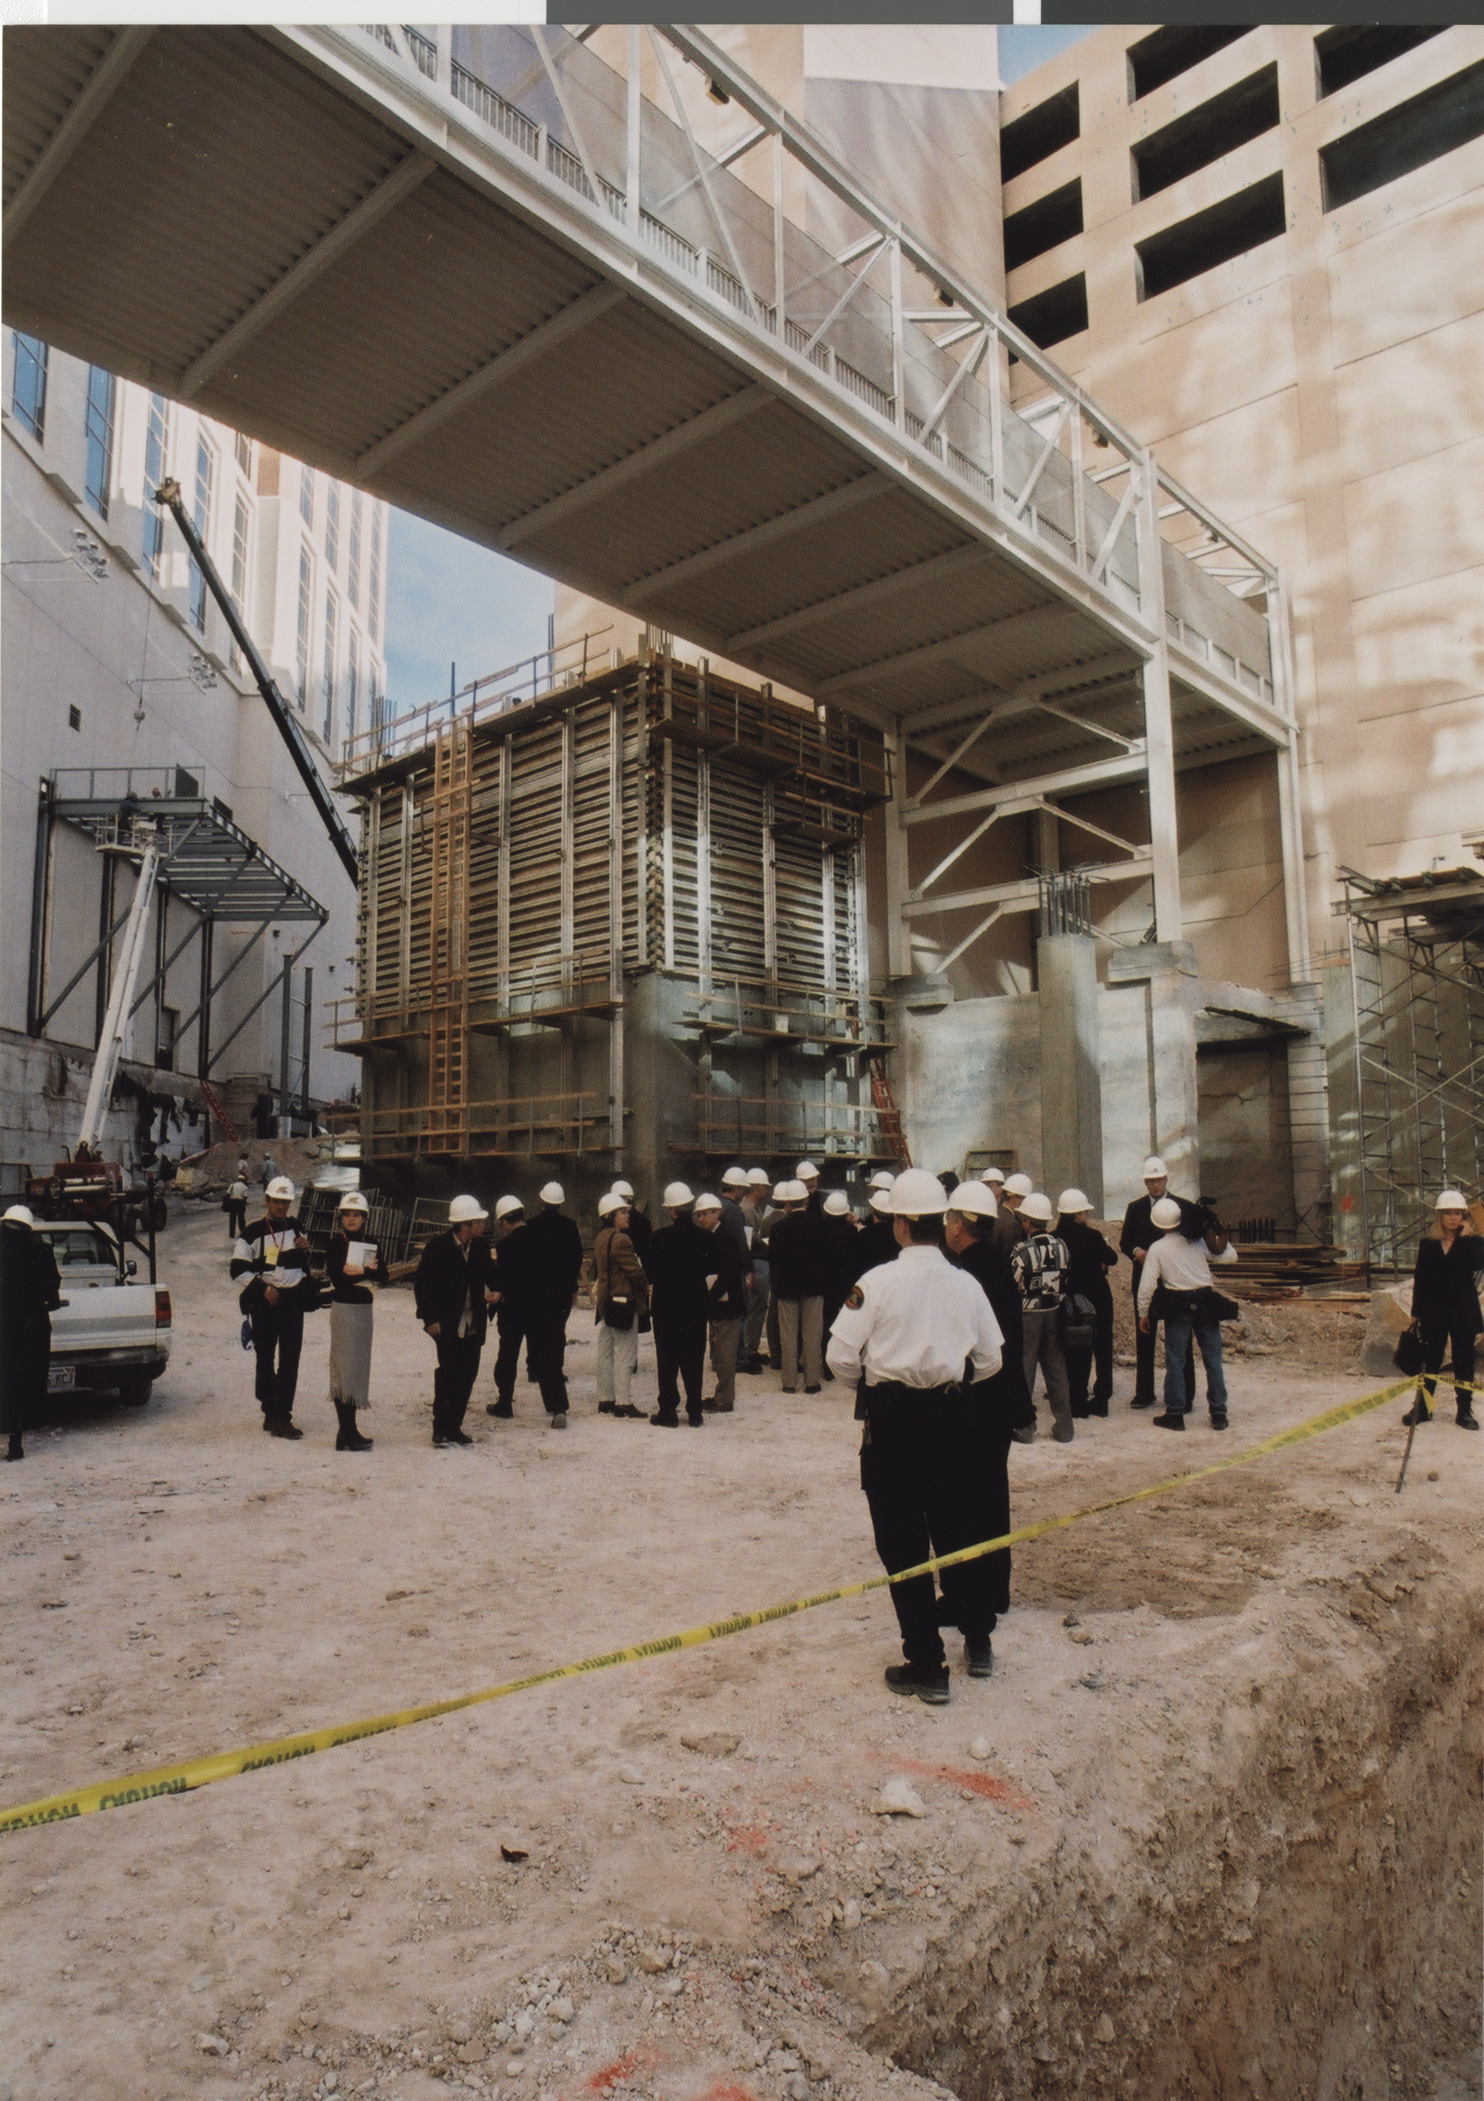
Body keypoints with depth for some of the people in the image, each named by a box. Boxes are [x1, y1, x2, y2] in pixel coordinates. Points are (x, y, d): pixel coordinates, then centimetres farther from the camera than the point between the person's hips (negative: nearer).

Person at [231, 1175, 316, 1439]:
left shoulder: (295, 1227, 9)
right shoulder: (253, 1232, -5)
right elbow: (238, 1270, -6)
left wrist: (306, 1251, -1)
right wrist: (263, 1288, -14)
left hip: (293, 1299, 3)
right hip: (265, 1302, -3)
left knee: (290, 1359, -3)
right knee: (266, 1359, 6)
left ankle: (281, 1416, -2)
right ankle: (271, 1413, 18)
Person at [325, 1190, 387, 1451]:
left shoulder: (371, 1245, 10)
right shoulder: (335, 1244, -6)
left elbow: (383, 1276, -3)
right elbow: (338, 1278, -17)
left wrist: (359, 1270, -17)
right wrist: (367, 1271, -17)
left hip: (365, 1307, 6)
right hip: (343, 1308, -6)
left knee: (359, 1367, 9)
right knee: (345, 1367, -6)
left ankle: (349, 1431, 16)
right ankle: (347, 1434, -4)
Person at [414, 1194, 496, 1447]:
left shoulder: (480, 1247, 4)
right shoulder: (438, 1246, -11)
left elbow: (489, 1274, 16)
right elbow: (422, 1284, -9)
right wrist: (430, 1319, -12)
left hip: (473, 1325, 5)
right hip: (448, 1325, -5)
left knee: (468, 1374, 7)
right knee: (448, 1374, -6)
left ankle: (454, 1426, 20)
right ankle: (441, 1429, 6)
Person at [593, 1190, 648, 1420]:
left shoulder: (600, 1238, 10)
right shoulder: (620, 1239, -18)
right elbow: (634, 1270, -16)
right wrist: (646, 1287, 0)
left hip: (605, 1300, 9)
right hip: (624, 1301, -9)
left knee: (606, 1352, 13)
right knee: (624, 1353, -3)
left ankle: (605, 1400, 20)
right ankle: (623, 1403, 1)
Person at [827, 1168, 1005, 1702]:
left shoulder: (878, 1282, -13)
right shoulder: (966, 1284, -2)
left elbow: (841, 1355, -13)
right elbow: (990, 1359, 3)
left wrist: (866, 1387, 7)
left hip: (892, 1418, -4)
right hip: (950, 1417, 4)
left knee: (902, 1543, 6)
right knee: (956, 1531, 19)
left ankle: (926, 1667, 11)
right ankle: (978, 1642, 33)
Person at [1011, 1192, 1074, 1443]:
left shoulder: (1023, 1251, -17)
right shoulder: (1061, 1245, -3)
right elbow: (1067, 1279, 5)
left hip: (1027, 1316, -4)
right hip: (1054, 1313, 4)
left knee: (1024, 1371, 6)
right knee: (1056, 1369, 12)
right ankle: (1064, 1428, 17)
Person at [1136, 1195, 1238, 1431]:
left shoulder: (1157, 1249, -4)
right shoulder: (1197, 1241, 1)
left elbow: (1147, 1285, -6)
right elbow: (1229, 1256, 6)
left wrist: (1143, 1313, 5)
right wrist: (1220, 1236, 19)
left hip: (1178, 1304, -2)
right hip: (1205, 1301, 2)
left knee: (1175, 1360, 5)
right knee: (1212, 1359, 9)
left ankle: (1175, 1414, 7)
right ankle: (1219, 1414, 13)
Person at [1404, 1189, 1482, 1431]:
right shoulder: (1428, 1245, 5)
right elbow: (1419, 1280, 5)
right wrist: (1416, 1312, 3)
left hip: (1463, 1312, -1)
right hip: (1434, 1313, 1)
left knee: (1464, 1361, 5)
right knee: (1430, 1360, 7)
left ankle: (1465, 1411, 14)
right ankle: (1422, 1408, 14)